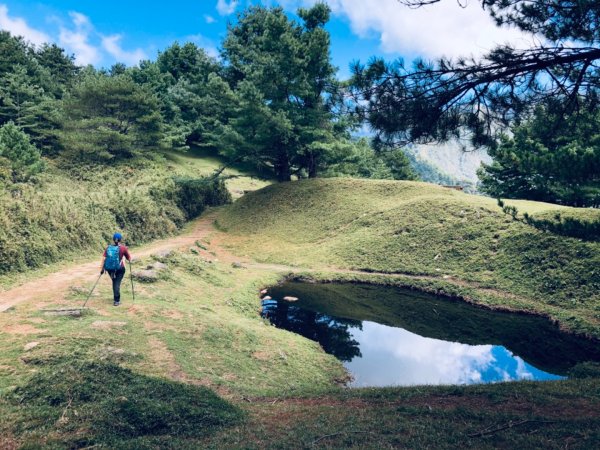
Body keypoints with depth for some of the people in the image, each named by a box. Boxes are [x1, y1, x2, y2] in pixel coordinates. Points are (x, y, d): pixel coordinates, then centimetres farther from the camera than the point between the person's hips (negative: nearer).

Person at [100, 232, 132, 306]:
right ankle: (117, 301, -4)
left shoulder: (108, 248, 0)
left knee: (114, 282, 22)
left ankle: (116, 297, 37)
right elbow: (129, 259, -1)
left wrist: (102, 268, -1)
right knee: (117, 283, 1)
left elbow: (104, 258, -5)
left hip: (110, 269, 3)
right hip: (120, 269, -3)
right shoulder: (123, 248, -6)